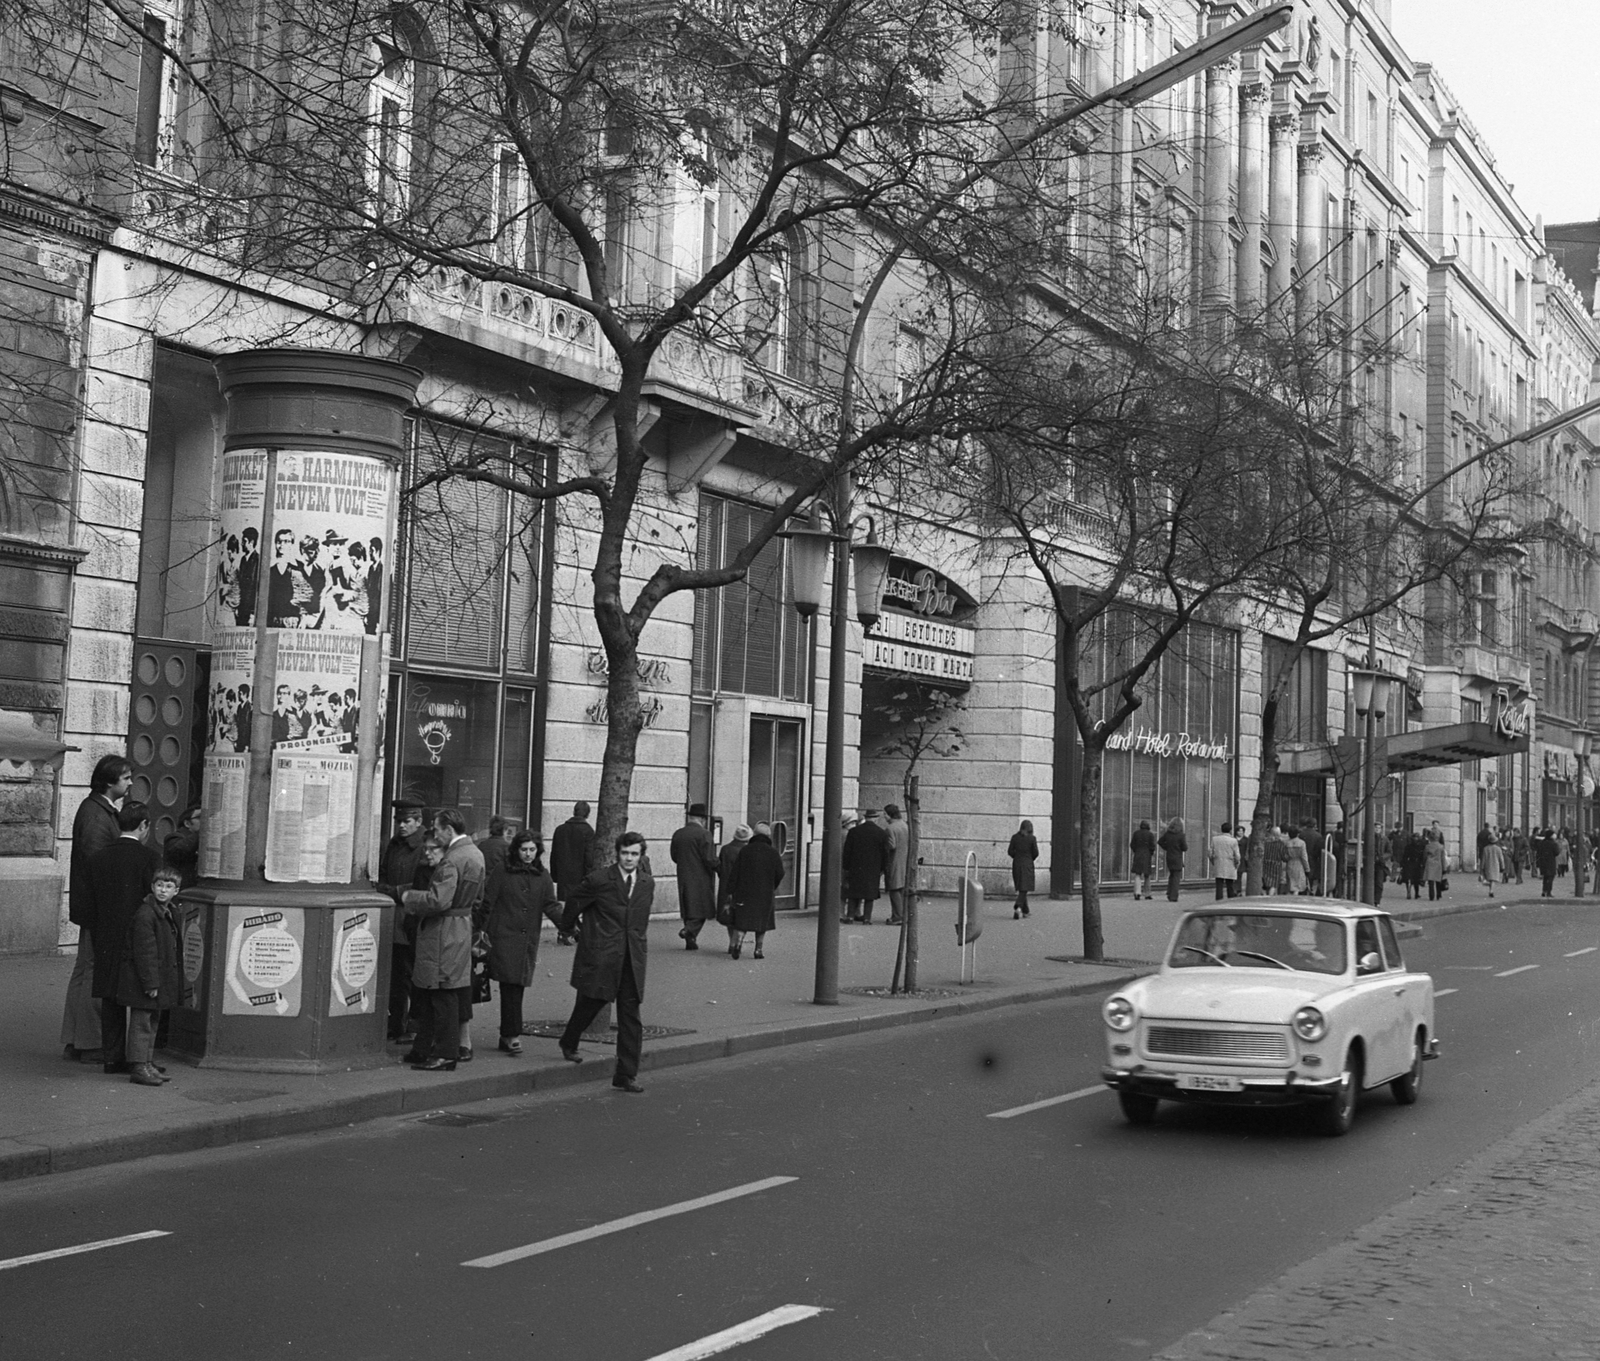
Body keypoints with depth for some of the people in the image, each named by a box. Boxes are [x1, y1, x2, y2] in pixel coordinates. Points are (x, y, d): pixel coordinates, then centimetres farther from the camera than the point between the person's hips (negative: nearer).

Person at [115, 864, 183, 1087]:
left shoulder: (167, 914, 12)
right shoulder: (144, 914, -19)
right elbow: (144, 952, -21)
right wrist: (150, 983, -22)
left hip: (160, 981, 10)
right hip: (142, 982, -10)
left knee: (153, 1021, 15)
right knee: (141, 1023, -4)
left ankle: (148, 1063, 24)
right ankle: (138, 1068, 0)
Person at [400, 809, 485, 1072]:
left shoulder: (451, 860, -20)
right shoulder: (475, 854, 11)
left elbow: (439, 900, -26)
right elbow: (478, 896, 20)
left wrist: (409, 897, -11)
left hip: (443, 932, -10)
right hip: (463, 927, 10)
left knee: (443, 994, -3)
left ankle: (444, 1055, 3)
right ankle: (426, 1050, 21)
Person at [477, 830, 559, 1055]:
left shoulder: (542, 877, 10)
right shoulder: (503, 873, -1)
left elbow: (551, 906, 5)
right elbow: (487, 904, 1)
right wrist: (482, 930, -4)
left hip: (529, 940, 4)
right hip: (504, 937, -4)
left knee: (517, 987, 6)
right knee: (510, 986, -11)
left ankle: (506, 1036, 15)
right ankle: (513, 1036, -11)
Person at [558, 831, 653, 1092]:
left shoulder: (647, 884, 7)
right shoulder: (599, 880, -7)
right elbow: (573, 905, 8)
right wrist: (569, 928, 20)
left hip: (632, 959, 4)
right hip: (600, 957, -3)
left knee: (631, 1020, 0)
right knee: (589, 1004, 9)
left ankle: (626, 1076, 5)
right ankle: (568, 1044, 39)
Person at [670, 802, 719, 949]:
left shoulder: (677, 834, 4)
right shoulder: (703, 834, -14)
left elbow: (674, 857, 10)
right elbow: (709, 859, -17)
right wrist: (718, 866, 1)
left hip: (684, 878, 6)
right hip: (701, 878, -6)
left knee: (688, 908, 13)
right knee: (703, 908, 4)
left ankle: (690, 941, 14)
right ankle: (689, 930, -15)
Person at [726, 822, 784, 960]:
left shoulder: (745, 850, 0)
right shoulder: (772, 852, -3)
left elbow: (735, 872, -2)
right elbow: (779, 873, -3)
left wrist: (731, 891, 1)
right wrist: (772, 887, 15)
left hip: (745, 892, 1)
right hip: (765, 894, -1)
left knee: (742, 919, 2)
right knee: (762, 921, 11)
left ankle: (737, 942, -21)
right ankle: (758, 949, 10)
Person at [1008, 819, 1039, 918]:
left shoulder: (1015, 837, -1)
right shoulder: (1032, 838, -7)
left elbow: (1010, 851, -2)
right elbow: (1036, 853, -6)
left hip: (1016, 864, 3)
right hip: (1027, 864, -3)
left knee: (1021, 888, 14)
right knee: (1024, 888, -3)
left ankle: (1025, 911, 20)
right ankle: (1017, 907, -26)